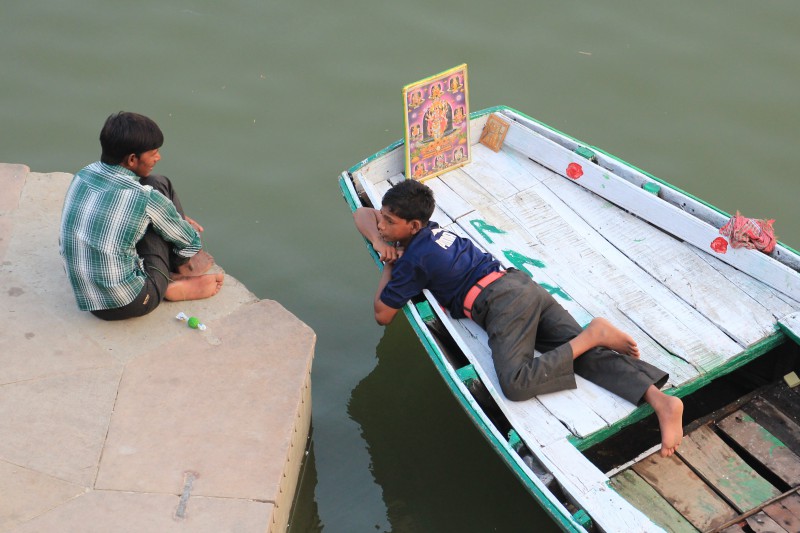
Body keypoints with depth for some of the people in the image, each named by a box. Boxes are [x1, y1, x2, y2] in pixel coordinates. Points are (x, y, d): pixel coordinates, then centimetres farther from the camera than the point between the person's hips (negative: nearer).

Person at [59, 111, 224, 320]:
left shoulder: (82, 176, -1)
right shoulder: (144, 199, -19)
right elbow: (190, 240, -2)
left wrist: (175, 219, 25)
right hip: (129, 304, -6)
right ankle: (184, 267, 21)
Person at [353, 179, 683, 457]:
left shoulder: (412, 258, -3)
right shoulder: (431, 230, 19)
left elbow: (382, 315, 6)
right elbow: (362, 214, 34)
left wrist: (389, 267, 15)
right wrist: (380, 242, 12)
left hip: (501, 304, -9)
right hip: (524, 284, 9)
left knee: (516, 384, -28)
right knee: (587, 356, -7)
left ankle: (592, 335, -22)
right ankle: (662, 401, -24)